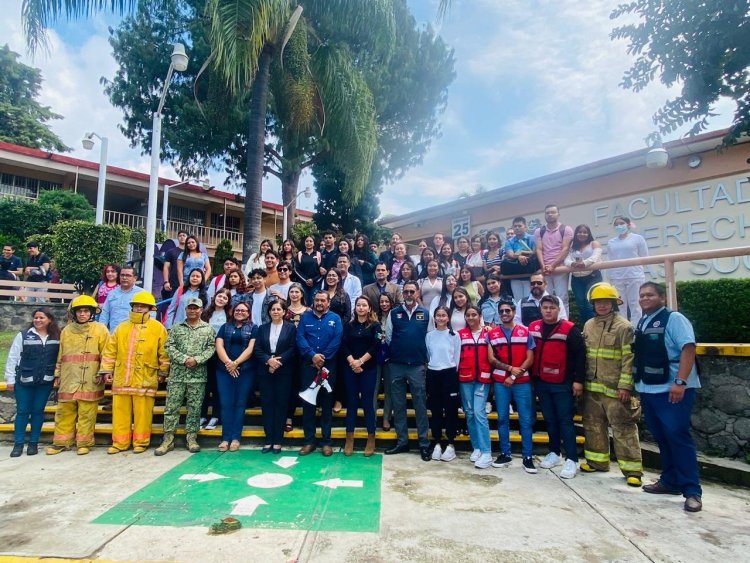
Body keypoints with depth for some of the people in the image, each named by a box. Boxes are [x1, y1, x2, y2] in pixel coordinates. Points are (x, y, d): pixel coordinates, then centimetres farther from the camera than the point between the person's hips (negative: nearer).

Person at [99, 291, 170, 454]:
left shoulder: (158, 328, 0)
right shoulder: (121, 327, 10)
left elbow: (164, 352, 1)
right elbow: (110, 350, 11)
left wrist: (163, 372, 1)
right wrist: (107, 370, 6)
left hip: (144, 379, -3)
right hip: (122, 378, 4)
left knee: (142, 413, 2)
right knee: (120, 411, 9)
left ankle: (140, 442, 14)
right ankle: (120, 443, 20)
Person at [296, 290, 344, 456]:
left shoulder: (335, 318, 5)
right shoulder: (305, 316, 7)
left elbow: (337, 340, -6)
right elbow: (300, 337, -4)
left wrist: (323, 357, -15)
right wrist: (313, 355, -16)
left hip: (328, 365, -1)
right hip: (308, 365, 1)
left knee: (327, 402, 5)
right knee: (307, 402, 5)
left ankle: (326, 441, 13)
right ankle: (309, 441, 14)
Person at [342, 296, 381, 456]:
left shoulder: (375, 325, 2)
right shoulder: (349, 325, 9)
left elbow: (375, 346, -8)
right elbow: (344, 346, 1)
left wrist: (360, 361, -14)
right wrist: (352, 362, -13)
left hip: (369, 368, -2)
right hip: (350, 368, 2)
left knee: (367, 402, 1)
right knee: (351, 402, 6)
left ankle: (371, 438, 11)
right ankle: (349, 438, 14)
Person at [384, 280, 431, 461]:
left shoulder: (425, 313, 1)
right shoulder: (394, 313, 3)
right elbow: (388, 337, 7)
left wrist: (424, 356, 3)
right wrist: (397, 352, 9)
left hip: (417, 365, -1)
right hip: (396, 365, 2)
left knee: (420, 404, 3)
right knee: (398, 404, 9)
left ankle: (424, 444, 11)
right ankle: (402, 442, 21)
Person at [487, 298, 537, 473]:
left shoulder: (525, 332, 3)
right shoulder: (492, 334, 4)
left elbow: (530, 359, -1)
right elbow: (491, 359, -1)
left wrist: (514, 376, -9)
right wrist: (510, 368, -14)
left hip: (522, 381, -1)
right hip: (500, 382, 1)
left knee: (526, 419, 1)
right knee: (502, 418, 7)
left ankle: (527, 457, 10)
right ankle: (505, 454, 17)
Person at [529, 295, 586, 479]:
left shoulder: (569, 329, -9)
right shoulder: (533, 328, 5)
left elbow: (580, 356, -9)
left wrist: (578, 380, -11)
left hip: (563, 384, -5)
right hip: (541, 383, 5)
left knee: (565, 420, 0)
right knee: (550, 419, 14)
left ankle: (571, 459, 7)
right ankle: (554, 453, 27)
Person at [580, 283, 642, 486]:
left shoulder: (624, 327, -8)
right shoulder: (588, 325, 11)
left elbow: (629, 359, -12)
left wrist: (625, 386, -17)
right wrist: (582, 380, 14)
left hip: (614, 389, -6)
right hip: (591, 387, 6)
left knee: (623, 428, -1)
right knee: (593, 425, 15)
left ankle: (632, 469, 10)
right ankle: (597, 460, 29)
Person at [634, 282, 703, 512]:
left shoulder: (673, 318, -8)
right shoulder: (640, 323, 14)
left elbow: (688, 348, -17)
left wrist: (680, 382, -24)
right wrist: (635, 383, 16)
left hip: (672, 390, -7)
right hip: (647, 390, 8)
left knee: (678, 437, -6)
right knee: (661, 438, 14)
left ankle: (692, 491, 3)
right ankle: (670, 481, 26)